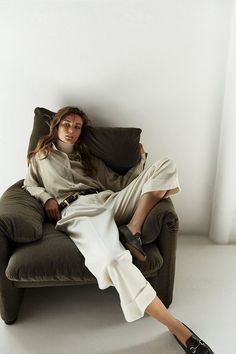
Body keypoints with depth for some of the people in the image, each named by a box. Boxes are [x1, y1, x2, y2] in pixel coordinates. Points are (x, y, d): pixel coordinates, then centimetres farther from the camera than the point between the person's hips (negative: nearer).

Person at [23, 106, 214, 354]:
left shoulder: (89, 159, 31)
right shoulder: (41, 156, 27)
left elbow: (118, 184, 25)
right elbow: (29, 184, 23)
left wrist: (140, 160, 18)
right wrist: (46, 197, 3)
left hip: (108, 201, 5)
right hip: (77, 212, -5)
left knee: (166, 166, -10)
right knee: (114, 261, -39)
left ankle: (132, 230, -23)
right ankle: (177, 328, -30)